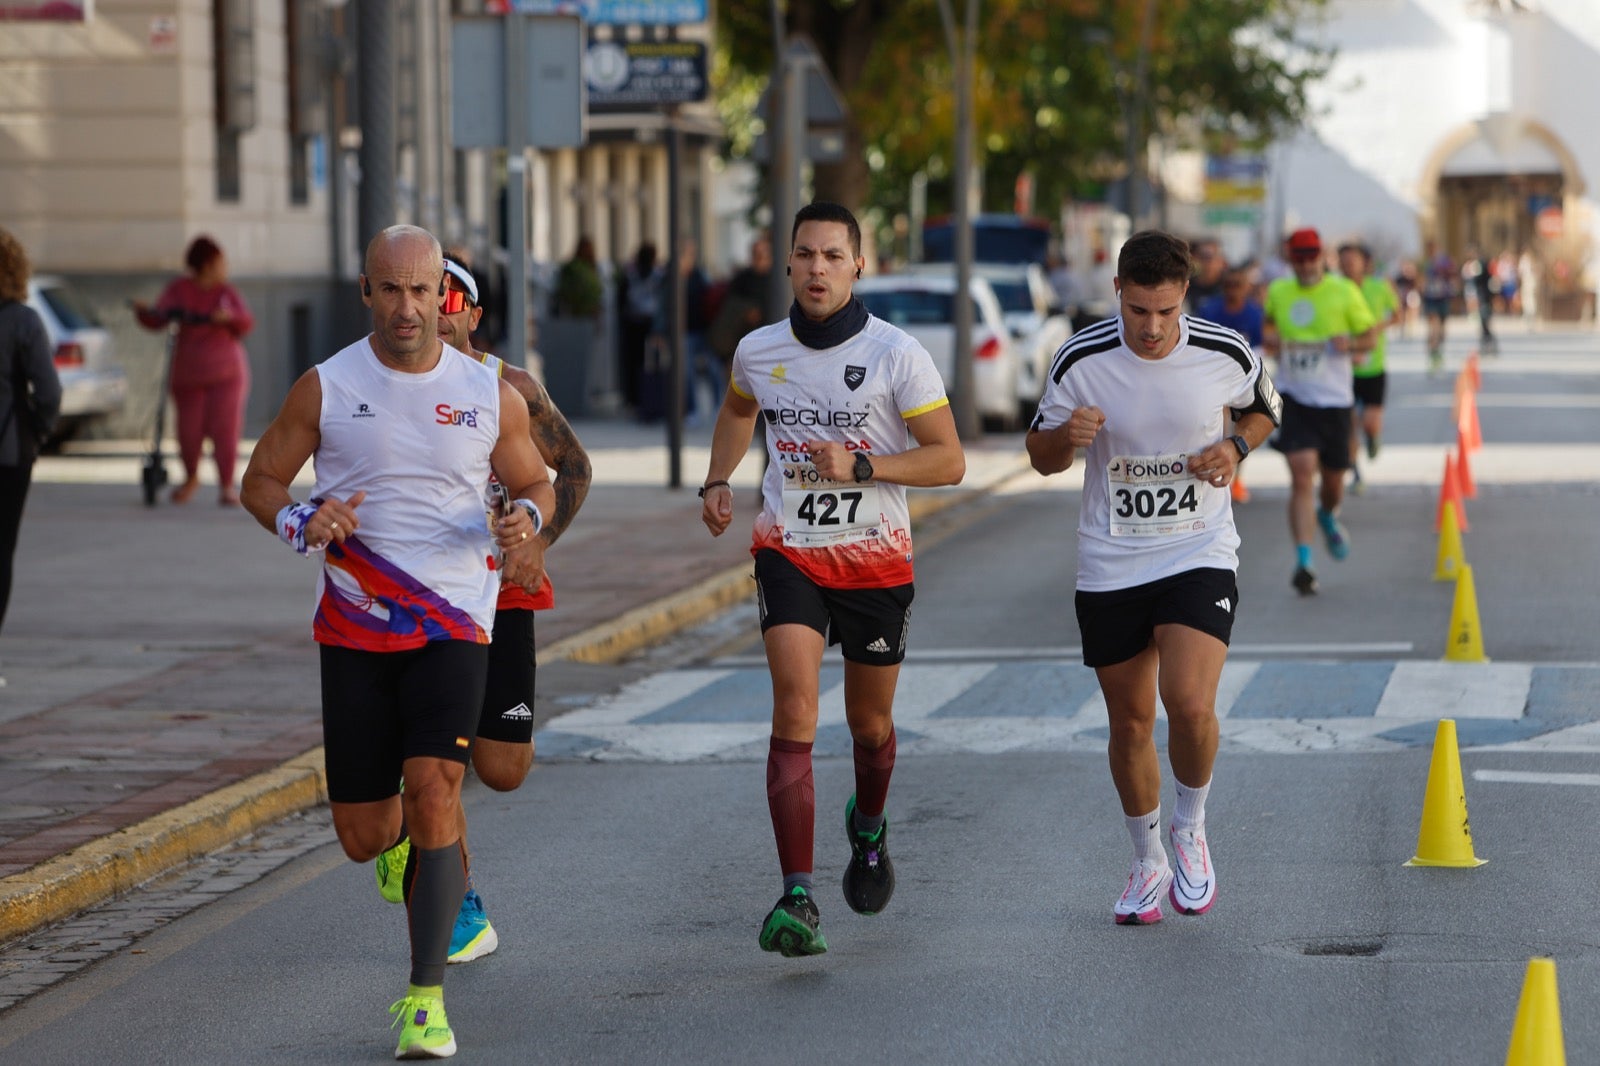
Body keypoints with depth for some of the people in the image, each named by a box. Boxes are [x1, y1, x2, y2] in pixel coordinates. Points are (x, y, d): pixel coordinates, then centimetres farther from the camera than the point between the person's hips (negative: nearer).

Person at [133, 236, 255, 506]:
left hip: (226, 373, 0)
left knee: (225, 429, -8)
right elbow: (157, 320, -7)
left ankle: (227, 486, 3)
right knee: (189, 431, 1)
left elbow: (247, 324, -1)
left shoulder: (226, 293, 3)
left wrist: (231, 317, -21)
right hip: (188, 373, 0)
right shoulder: (180, 289, -1)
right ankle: (191, 478, 28)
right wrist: (143, 311, -28)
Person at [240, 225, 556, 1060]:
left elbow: (536, 483, 15)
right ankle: (400, 829, 44)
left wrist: (527, 520, -9)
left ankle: (427, 996, -13)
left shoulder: (490, 395, 1)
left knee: (433, 790, -20)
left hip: (453, 623, -1)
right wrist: (301, 523, -15)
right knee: (362, 836, 4)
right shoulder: (325, 388, -1)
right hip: (353, 630, 1)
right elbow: (259, 481, 7)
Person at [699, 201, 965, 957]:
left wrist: (860, 465, -21)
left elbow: (949, 461, -9)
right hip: (789, 551, 1)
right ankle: (796, 898, -22)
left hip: (877, 560, -1)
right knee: (795, 710, -17)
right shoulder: (758, 351, 1)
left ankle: (868, 827, 50)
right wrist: (717, 481, 10)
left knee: (869, 723, 14)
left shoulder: (897, 355, -10)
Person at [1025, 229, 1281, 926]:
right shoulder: (1081, 360, -11)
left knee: (1190, 705, -20)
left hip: (1200, 554, -1)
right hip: (1109, 567, 1)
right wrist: (1065, 436, -22)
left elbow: (1263, 407, 13)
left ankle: (1190, 829, 9)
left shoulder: (1226, 354, -10)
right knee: (1130, 721, 8)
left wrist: (1236, 447, -8)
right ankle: (1148, 862, 30)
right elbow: (1041, 457, 1)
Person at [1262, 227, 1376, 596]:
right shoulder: (1277, 292, 4)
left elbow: (1369, 338, 4)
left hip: (1334, 399, 0)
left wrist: (1350, 344, -18)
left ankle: (1328, 518, 50)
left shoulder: (1344, 292, -2)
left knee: (1333, 480, 12)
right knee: (1302, 475, -16)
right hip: (1293, 397, 0)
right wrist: (1270, 342, 1)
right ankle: (1303, 562, -17)